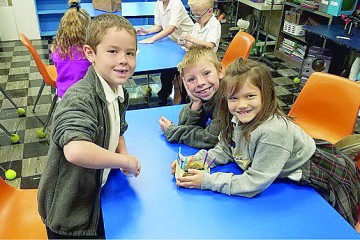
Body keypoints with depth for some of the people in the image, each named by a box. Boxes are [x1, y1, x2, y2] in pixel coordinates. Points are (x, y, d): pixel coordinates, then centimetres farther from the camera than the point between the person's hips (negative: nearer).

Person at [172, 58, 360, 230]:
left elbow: (254, 183, -36)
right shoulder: (237, 119, -17)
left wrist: (207, 181, -33)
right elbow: (225, 149, -2)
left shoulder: (274, 132, -41)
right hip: (292, 175, 7)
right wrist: (197, 159, -19)